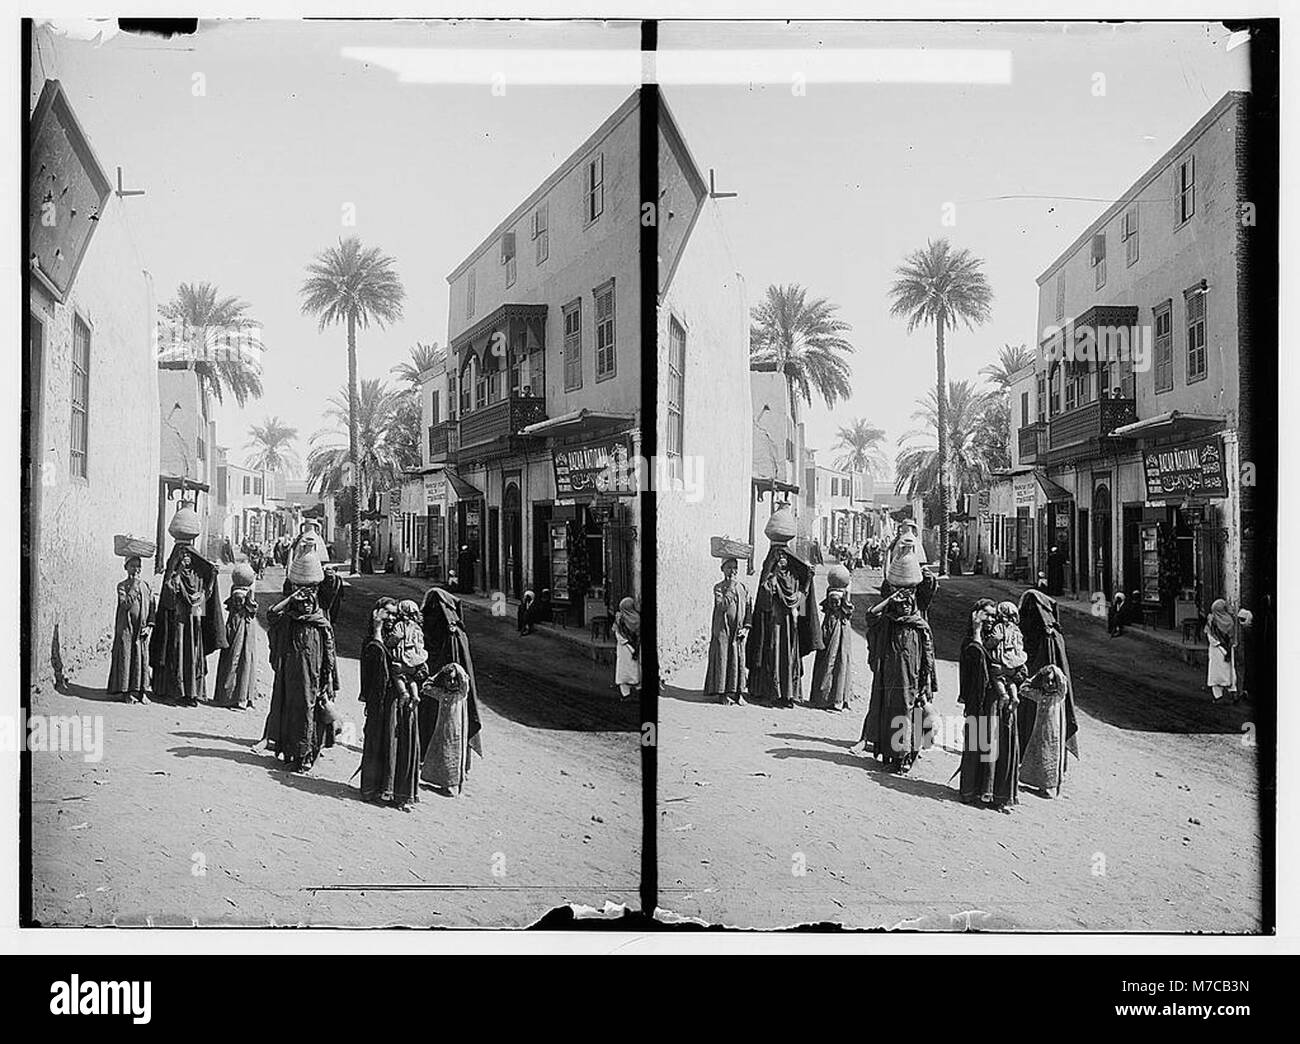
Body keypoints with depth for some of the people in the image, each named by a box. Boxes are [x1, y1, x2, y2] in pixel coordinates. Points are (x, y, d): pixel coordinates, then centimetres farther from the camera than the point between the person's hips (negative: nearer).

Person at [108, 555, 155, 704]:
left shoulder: (146, 586, 10)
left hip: (142, 630, 4)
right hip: (126, 629, -4)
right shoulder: (122, 585, -2)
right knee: (126, 658, -1)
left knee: (143, 659, 4)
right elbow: (124, 604, -17)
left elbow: (153, 607, 10)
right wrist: (133, 588, -19)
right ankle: (127, 691, 5)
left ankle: (142, 691, 10)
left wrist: (149, 625, 1)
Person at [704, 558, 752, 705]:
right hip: (722, 630, -3)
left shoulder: (743, 588, 9)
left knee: (739, 660, 4)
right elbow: (722, 605, -17)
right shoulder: (718, 587, -2)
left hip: (738, 632, 3)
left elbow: (749, 609, 10)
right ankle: (722, 693, 3)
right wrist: (730, 589, -17)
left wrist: (746, 627, 0)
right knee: (722, 659, -2)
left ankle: (738, 692, 11)